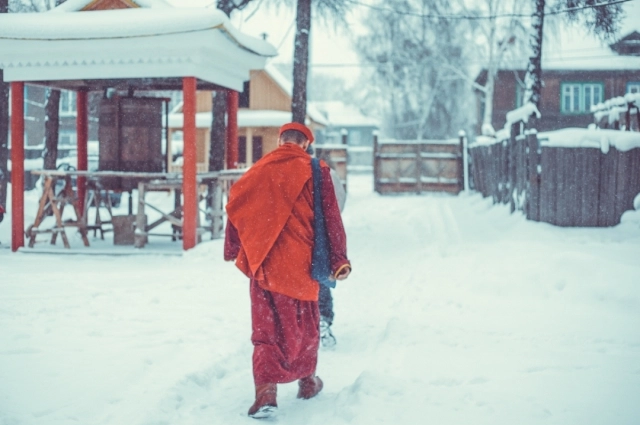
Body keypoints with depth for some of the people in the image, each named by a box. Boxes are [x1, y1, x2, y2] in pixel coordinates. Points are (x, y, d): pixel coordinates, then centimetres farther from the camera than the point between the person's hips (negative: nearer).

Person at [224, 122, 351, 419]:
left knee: (266, 328, 4)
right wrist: (339, 259, -2)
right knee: (305, 324, 18)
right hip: (300, 264, -1)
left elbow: (236, 208, 8)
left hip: (262, 264, 1)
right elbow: (330, 218, -4)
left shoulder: (258, 171, 4)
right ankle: (307, 381, 32)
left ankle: (266, 392, -10)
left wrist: (233, 251, 20)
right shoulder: (315, 172, -2)